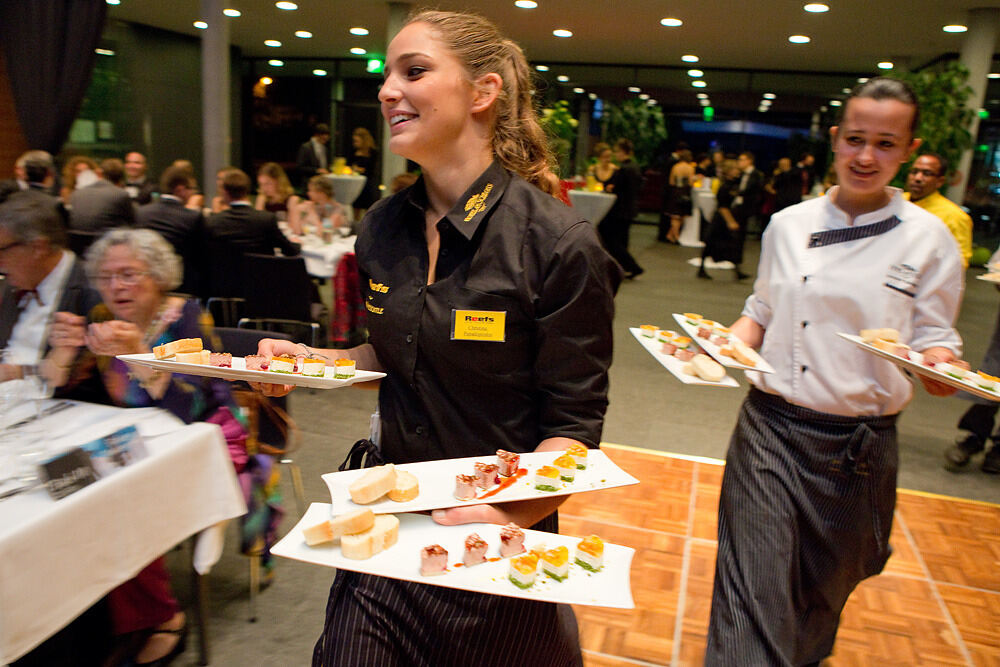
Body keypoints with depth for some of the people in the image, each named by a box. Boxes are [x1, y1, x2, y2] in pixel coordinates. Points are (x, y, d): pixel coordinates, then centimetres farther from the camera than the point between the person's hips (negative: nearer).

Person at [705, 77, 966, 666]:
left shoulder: (928, 238, -3)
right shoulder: (789, 224, 3)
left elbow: (933, 340, 2)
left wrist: (945, 368, -20)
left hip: (857, 445, 0)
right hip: (771, 426, 0)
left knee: (821, 592, 20)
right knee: (755, 595, -2)